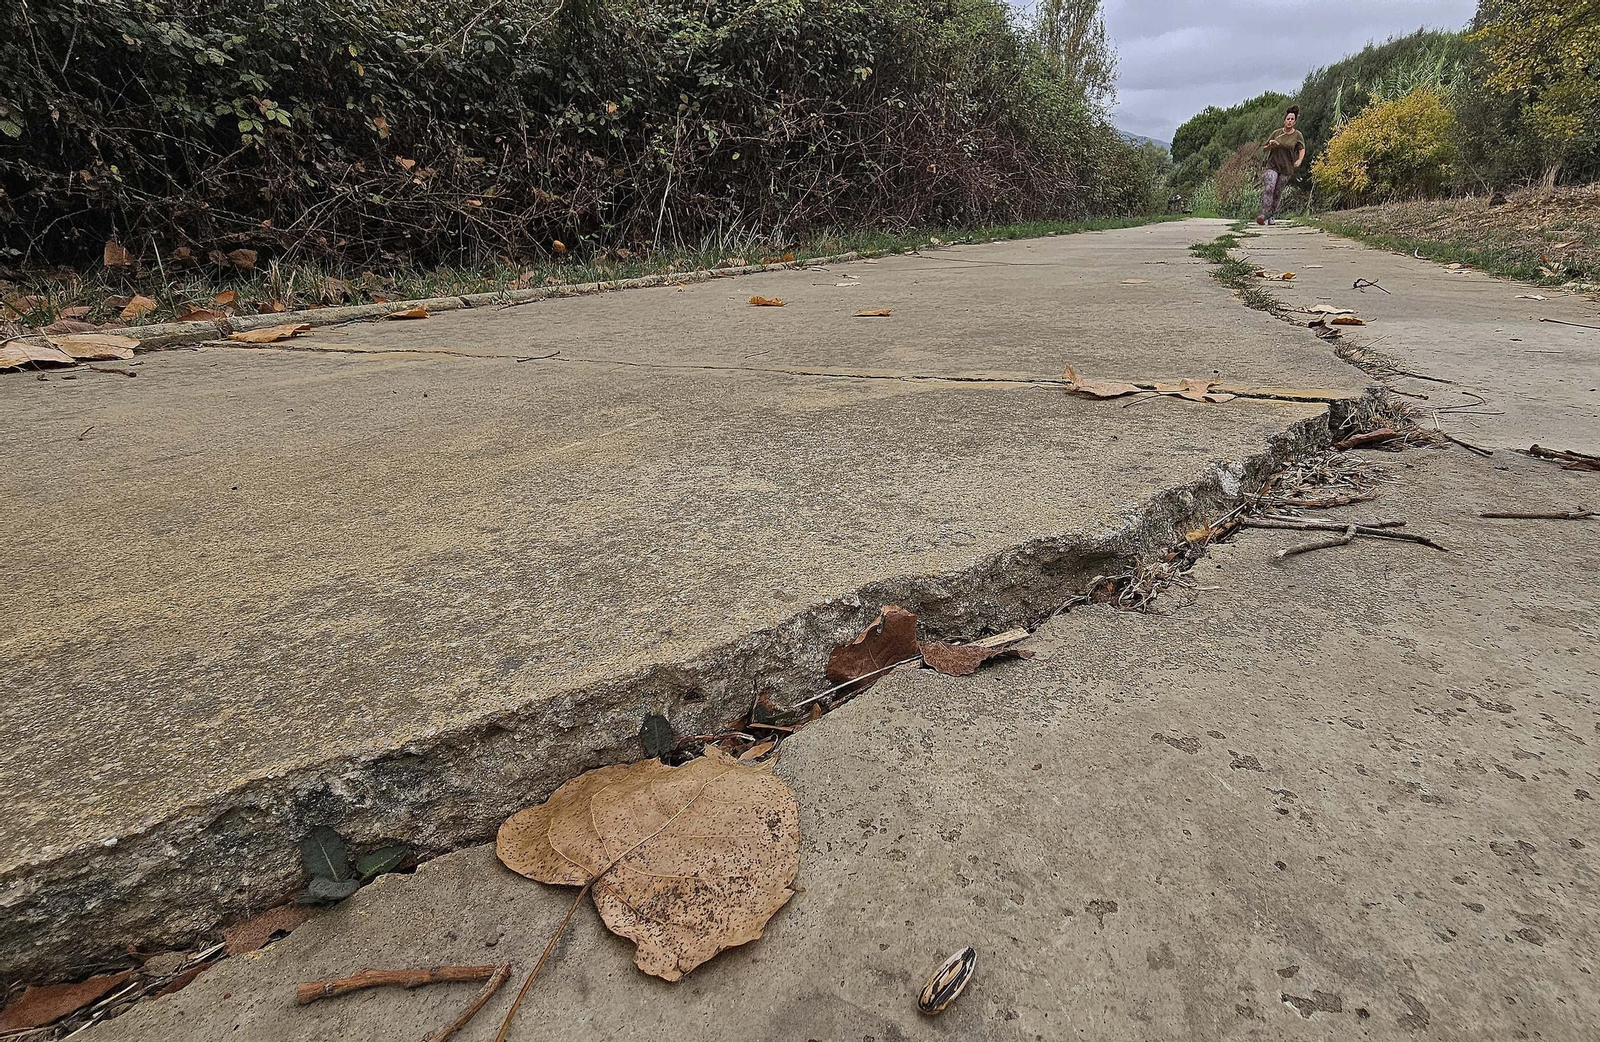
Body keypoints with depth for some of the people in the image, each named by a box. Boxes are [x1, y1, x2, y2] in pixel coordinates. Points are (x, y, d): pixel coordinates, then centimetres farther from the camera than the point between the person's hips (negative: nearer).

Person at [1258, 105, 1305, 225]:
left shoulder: (1297, 135, 2)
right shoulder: (1277, 133, 4)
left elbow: (1302, 149, 7)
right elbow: (1264, 148, 12)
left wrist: (1299, 160, -12)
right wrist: (1270, 145, -11)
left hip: (1286, 169, 1)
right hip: (1272, 165, -1)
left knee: (1277, 193, 4)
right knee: (1268, 189, -20)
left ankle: (1272, 216, 12)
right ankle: (1264, 213, -24)